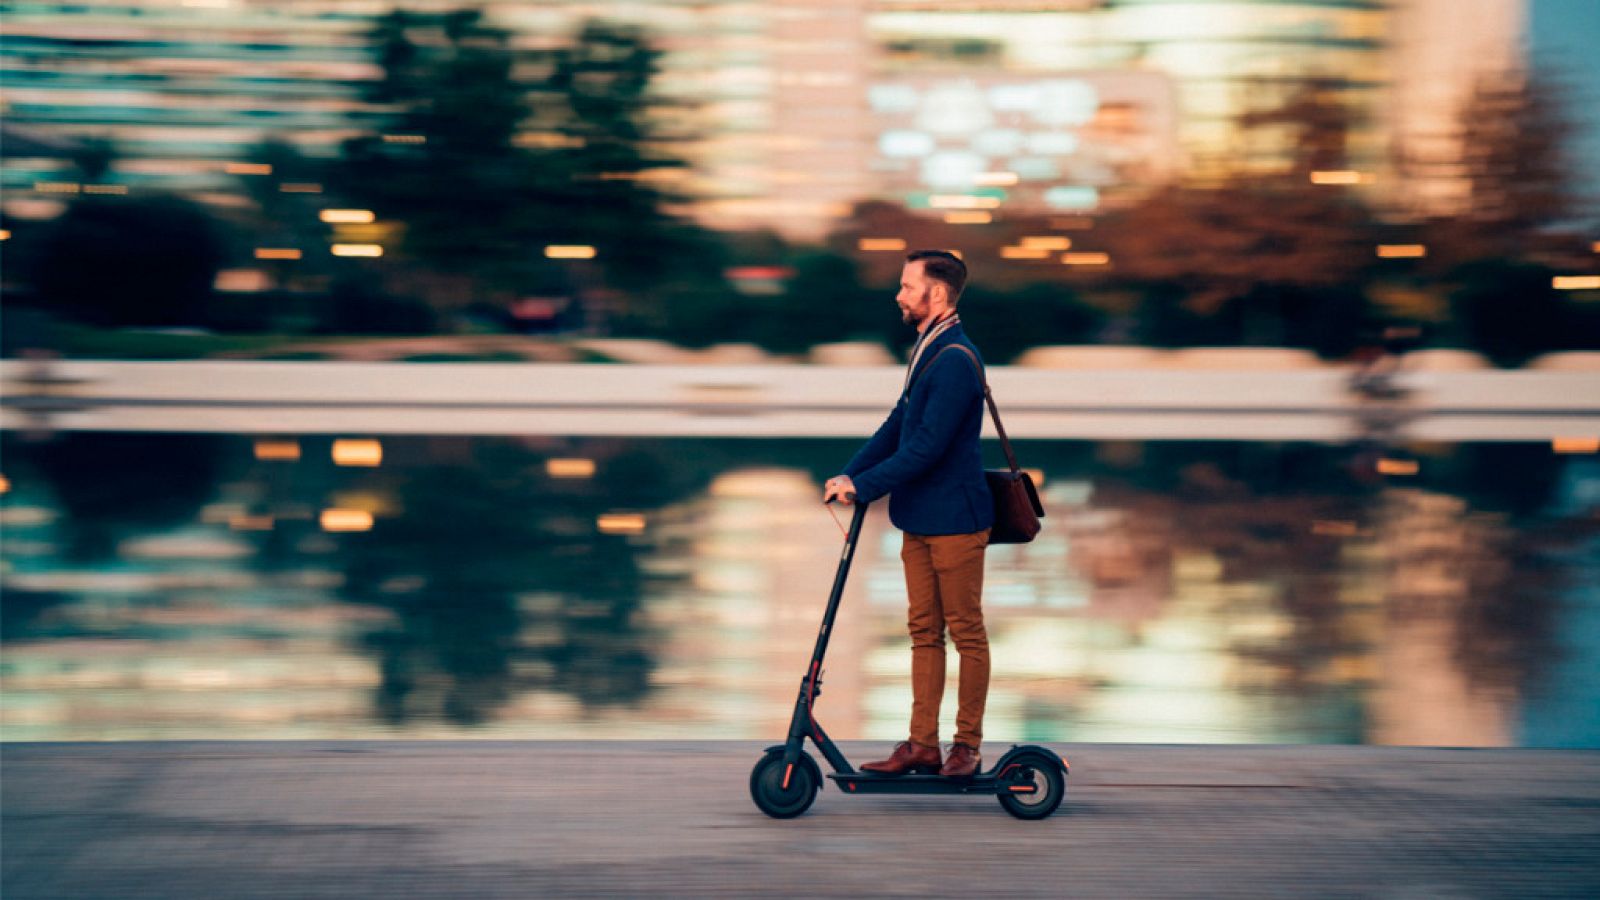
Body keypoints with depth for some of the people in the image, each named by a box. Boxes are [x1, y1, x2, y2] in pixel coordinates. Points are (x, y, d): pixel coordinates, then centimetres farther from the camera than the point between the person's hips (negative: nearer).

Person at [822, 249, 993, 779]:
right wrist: (848, 475, 5)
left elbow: (927, 446, -23)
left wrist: (863, 486, -20)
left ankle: (968, 745, 8)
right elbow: (897, 427, 16)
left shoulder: (955, 361, -18)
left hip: (954, 518, -10)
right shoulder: (927, 352, 14)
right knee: (924, 631, 10)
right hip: (920, 517, 10)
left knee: (966, 631, 1)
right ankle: (923, 745, 14)